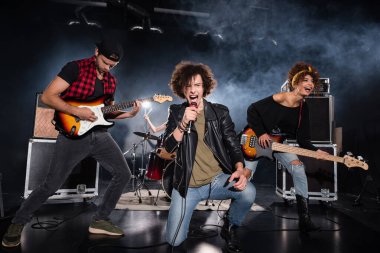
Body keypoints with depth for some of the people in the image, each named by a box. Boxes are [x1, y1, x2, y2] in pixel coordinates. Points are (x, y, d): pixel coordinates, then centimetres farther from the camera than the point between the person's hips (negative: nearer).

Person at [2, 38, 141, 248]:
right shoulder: (75, 68, -8)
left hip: (100, 135, 7)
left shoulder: (111, 81, 12)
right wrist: (76, 111, -21)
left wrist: (129, 113, 2)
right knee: (51, 185, -4)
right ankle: (17, 224, 22)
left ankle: (100, 220, 17)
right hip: (73, 135, -6)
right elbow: (47, 96, -13)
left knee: (123, 174, 4)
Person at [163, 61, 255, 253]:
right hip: (187, 185, 0)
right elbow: (168, 147, -9)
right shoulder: (176, 112, 0)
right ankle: (188, 210, 29)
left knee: (248, 192, -29)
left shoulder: (220, 112, 0)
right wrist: (183, 123, -25)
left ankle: (230, 227, 3)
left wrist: (240, 170, -21)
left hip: (217, 179, 0)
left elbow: (233, 145, -2)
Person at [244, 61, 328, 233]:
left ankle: (304, 219, -5)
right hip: (257, 141, -5)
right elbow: (252, 110, -16)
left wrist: (316, 151, -21)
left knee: (299, 170, -15)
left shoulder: (303, 108, -4)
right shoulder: (278, 99, -22)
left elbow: (302, 138, -4)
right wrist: (261, 133, -20)